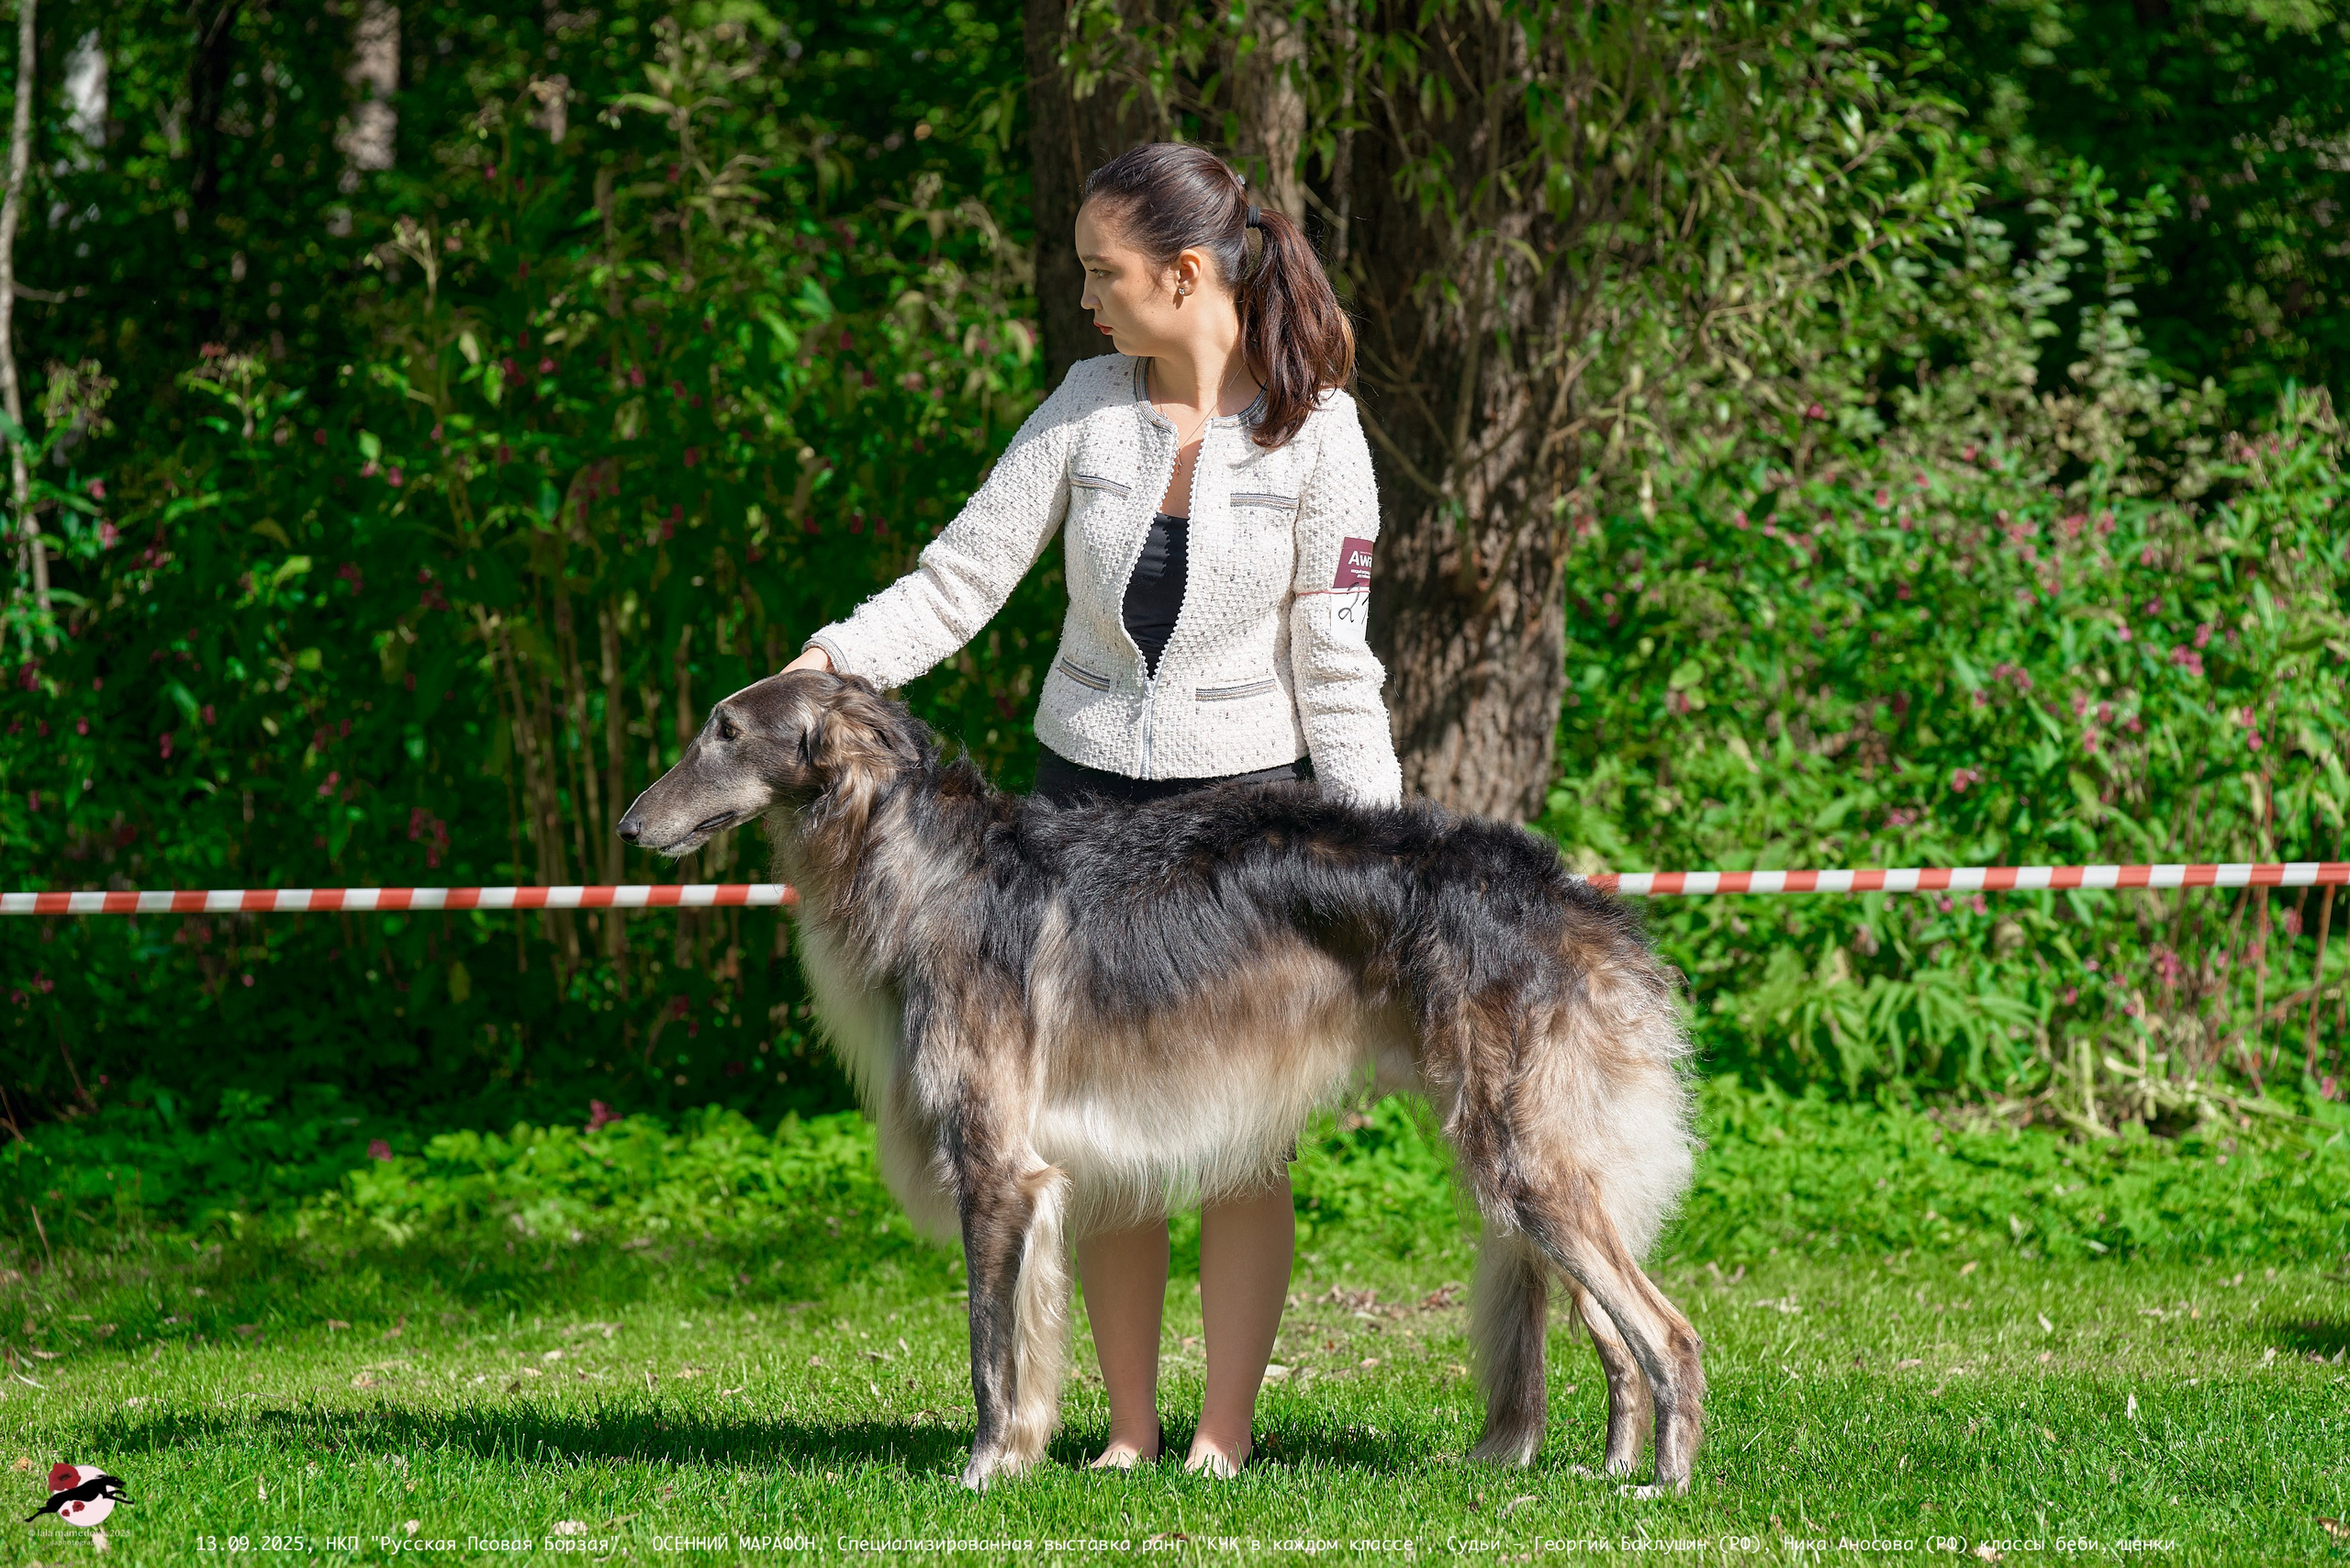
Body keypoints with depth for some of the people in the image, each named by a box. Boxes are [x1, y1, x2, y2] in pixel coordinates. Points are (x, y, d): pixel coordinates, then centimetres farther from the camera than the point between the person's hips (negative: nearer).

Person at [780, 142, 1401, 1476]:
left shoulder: (1315, 428, -7)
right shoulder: (1090, 403, 2)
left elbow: (1335, 661, -4)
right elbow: (963, 578, 1)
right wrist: (826, 666, -13)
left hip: (1247, 797, -3)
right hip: (1086, 794, 3)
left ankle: (1225, 1435, 5)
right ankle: (1131, 1425, 11)